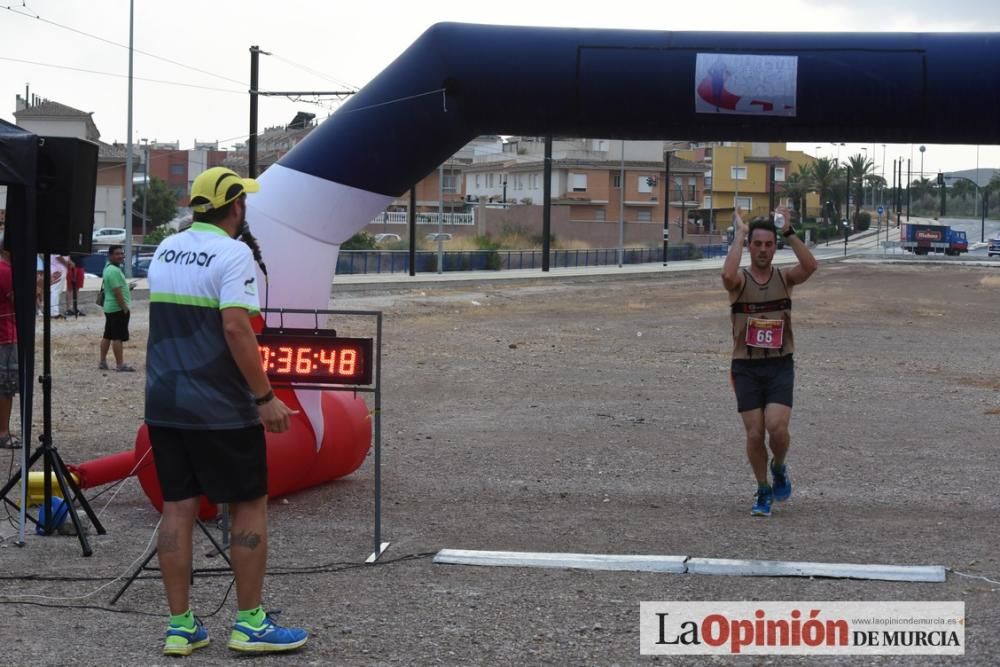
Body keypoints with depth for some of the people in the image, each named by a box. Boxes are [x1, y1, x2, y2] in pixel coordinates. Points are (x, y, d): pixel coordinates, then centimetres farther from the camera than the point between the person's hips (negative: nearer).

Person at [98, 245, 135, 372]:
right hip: (118, 309, -11)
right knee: (118, 337, -8)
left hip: (109, 308, 11)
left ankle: (102, 362, 19)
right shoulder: (114, 271, -19)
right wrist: (125, 308, -20)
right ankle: (120, 365, -6)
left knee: (107, 336, 14)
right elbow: (117, 292, -23)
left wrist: (127, 287, 18)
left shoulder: (108, 268, 15)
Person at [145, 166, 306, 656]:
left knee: (178, 507, 8)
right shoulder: (232, 254, -13)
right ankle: (250, 624, 8)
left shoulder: (165, 250, 10)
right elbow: (236, 328, -21)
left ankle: (181, 627, 9)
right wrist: (265, 397, -18)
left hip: (164, 405, 7)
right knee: (249, 506, 5)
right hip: (219, 410, -7)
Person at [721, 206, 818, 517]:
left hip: (780, 366, 0)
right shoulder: (740, 280, -3)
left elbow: (810, 266, -19)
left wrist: (789, 232, -20)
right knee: (754, 434, -1)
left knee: (777, 428, -16)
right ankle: (763, 491, 20)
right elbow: (727, 275, -29)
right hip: (746, 367, 0)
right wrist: (739, 234, -21)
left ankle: (779, 468, 17)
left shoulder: (785, 277, 2)